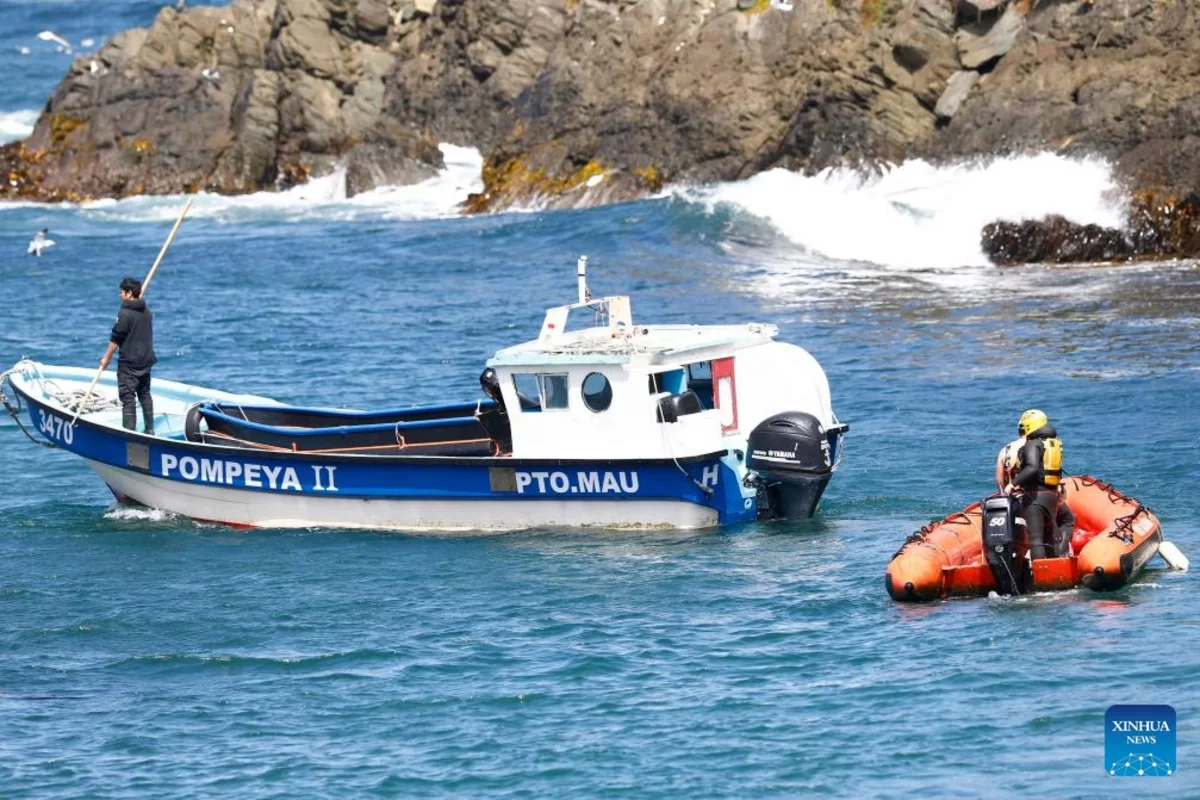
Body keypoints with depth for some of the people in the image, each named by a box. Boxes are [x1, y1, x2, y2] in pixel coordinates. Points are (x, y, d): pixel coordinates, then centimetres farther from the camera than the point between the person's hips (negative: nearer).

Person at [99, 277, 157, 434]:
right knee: (145, 395, 17)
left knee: (128, 397, -5)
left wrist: (106, 358, -5)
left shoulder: (125, 313, -17)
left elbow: (116, 339, -14)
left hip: (129, 363, -8)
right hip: (146, 361, 8)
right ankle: (150, 430, 22)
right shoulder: (147, 311, 7)